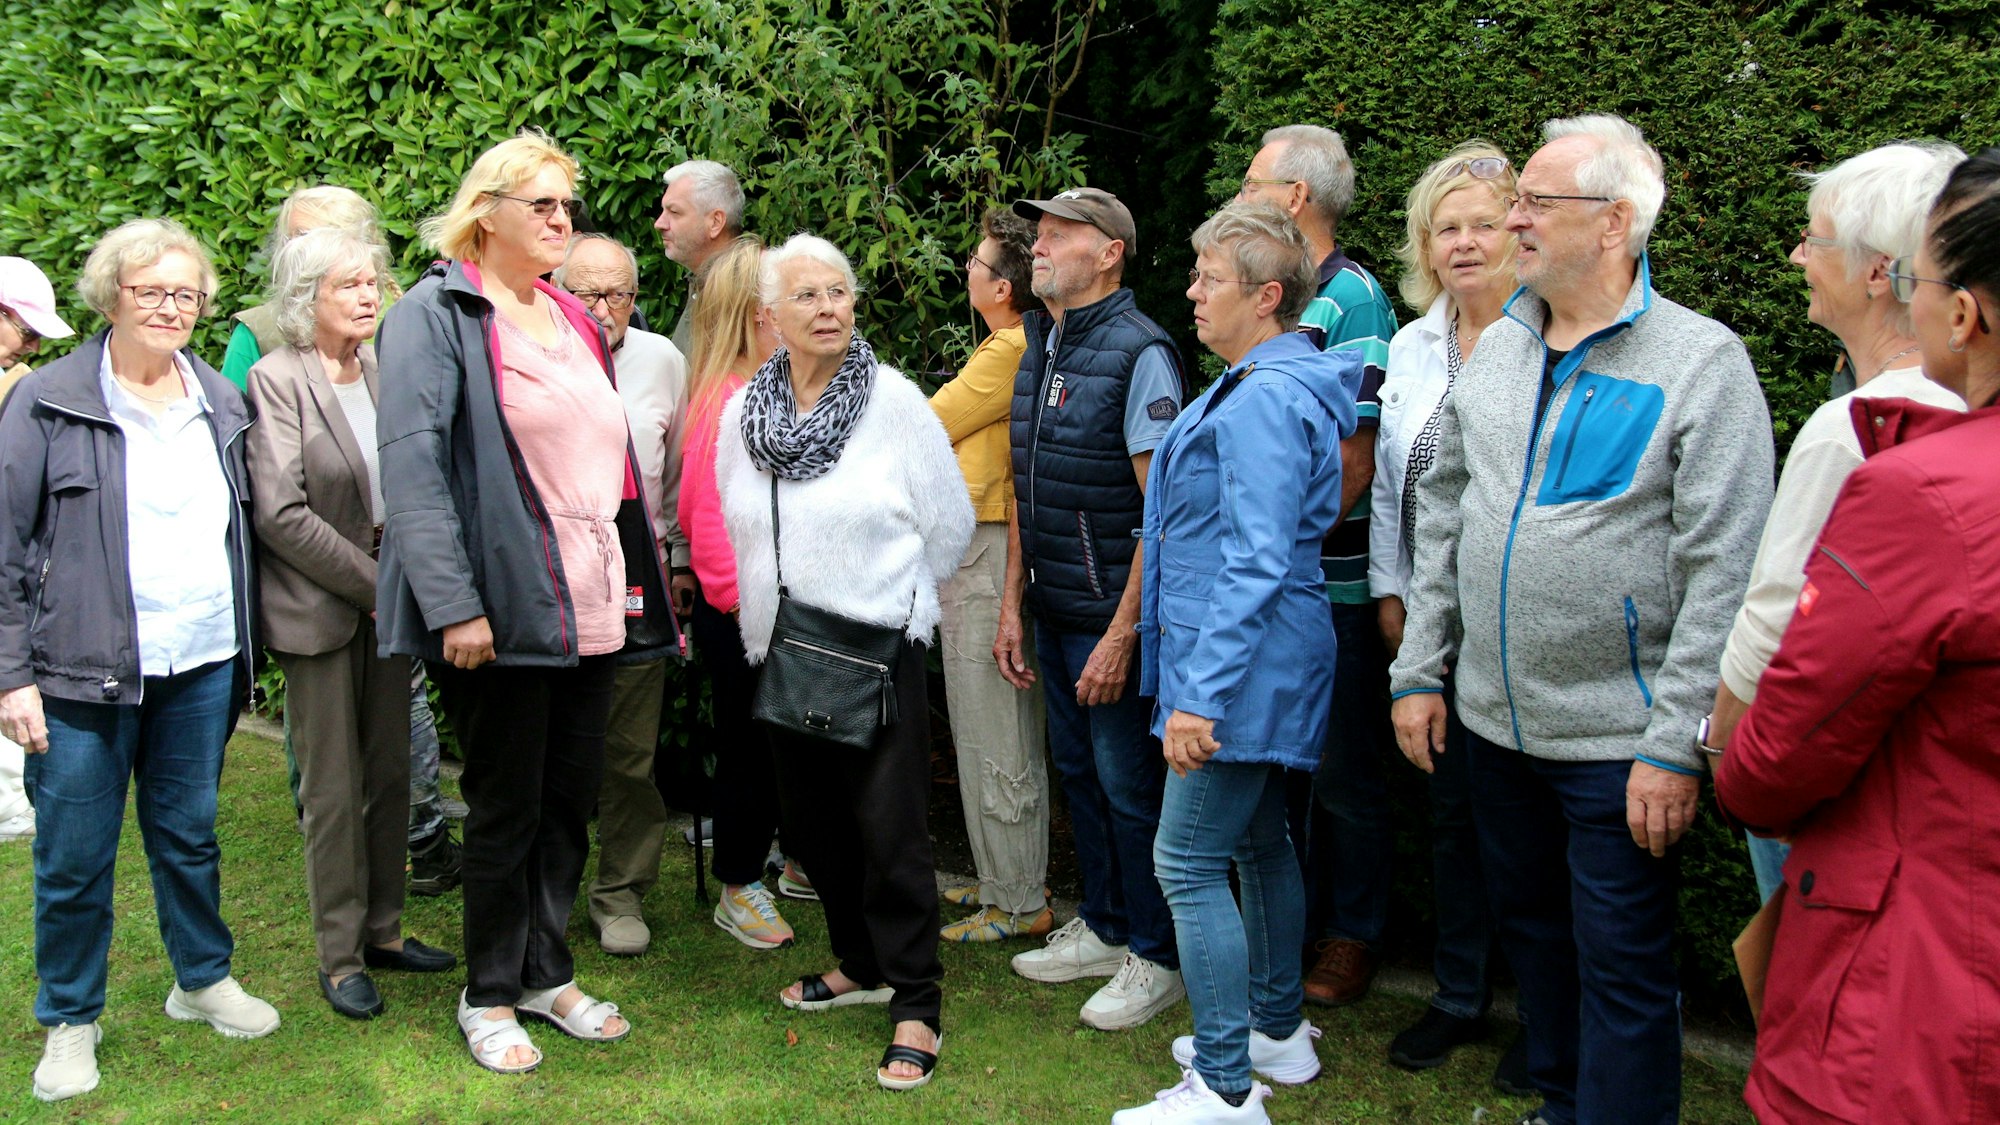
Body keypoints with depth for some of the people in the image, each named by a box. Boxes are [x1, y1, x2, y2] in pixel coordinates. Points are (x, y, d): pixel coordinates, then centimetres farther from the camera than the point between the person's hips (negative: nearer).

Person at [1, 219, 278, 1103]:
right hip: (84, 670, -4)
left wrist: (244, 645, 11)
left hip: (201, 667, 4)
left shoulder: (221, 402, 9)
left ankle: (204, 979, 34)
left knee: (189, 832, 16)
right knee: (74, 856, 5)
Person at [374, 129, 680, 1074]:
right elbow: (412, 464, -17)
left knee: (572, 798, 14)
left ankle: (546, 973, 30)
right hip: (503, 607, -7)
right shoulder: (437, 314, -7)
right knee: (507, 807, 4)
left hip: (589, 606, 7)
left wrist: (637, 580, 16)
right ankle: (489, 996, 22)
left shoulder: (573, 321, 17)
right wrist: (454, 605, -24)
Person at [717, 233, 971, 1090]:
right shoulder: (743, 411, 4)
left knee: (888, 822, -5)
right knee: (813, 816, 13)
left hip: (879, 646, -5)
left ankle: (915, 1008, 6)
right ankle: (860, 964, 33)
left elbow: (950, 521, -1)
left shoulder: (895, 400, -8)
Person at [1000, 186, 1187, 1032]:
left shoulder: (1139, 352, -15)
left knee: (1129, 785, 2)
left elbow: (1163, 507, -18)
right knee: (1077, 770, 17)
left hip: (1113, 614, -8)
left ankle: (1158, 957, 18)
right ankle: (1103, 929, 33)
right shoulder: (1039, 350, 10)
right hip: (1053, 611, 8)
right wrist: (1012, 603, 11)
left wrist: (1122, 633, -21)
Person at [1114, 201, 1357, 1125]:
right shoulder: (1274, 384, 14)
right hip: (1266, 667, 11)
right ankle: (1278, 1030, 33)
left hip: (1238, 664, -11)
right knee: (1259, 845, 19)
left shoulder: (1262, 399, -19)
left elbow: (1255, 561, -25)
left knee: (1187, 861, -6)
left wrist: (1203, 692, -25)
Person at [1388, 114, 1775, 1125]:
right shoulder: (1499, 346, 7)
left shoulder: (1700, 362, -12)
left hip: (1616, 739, -6)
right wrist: (1420, 669, 9)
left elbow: (1722, 573, -16)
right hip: (1494, 721, 7)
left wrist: (1676, 746, -18)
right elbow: (1442, 512, 13)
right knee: (1528, 926, 20)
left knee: (1622, 966, 5)